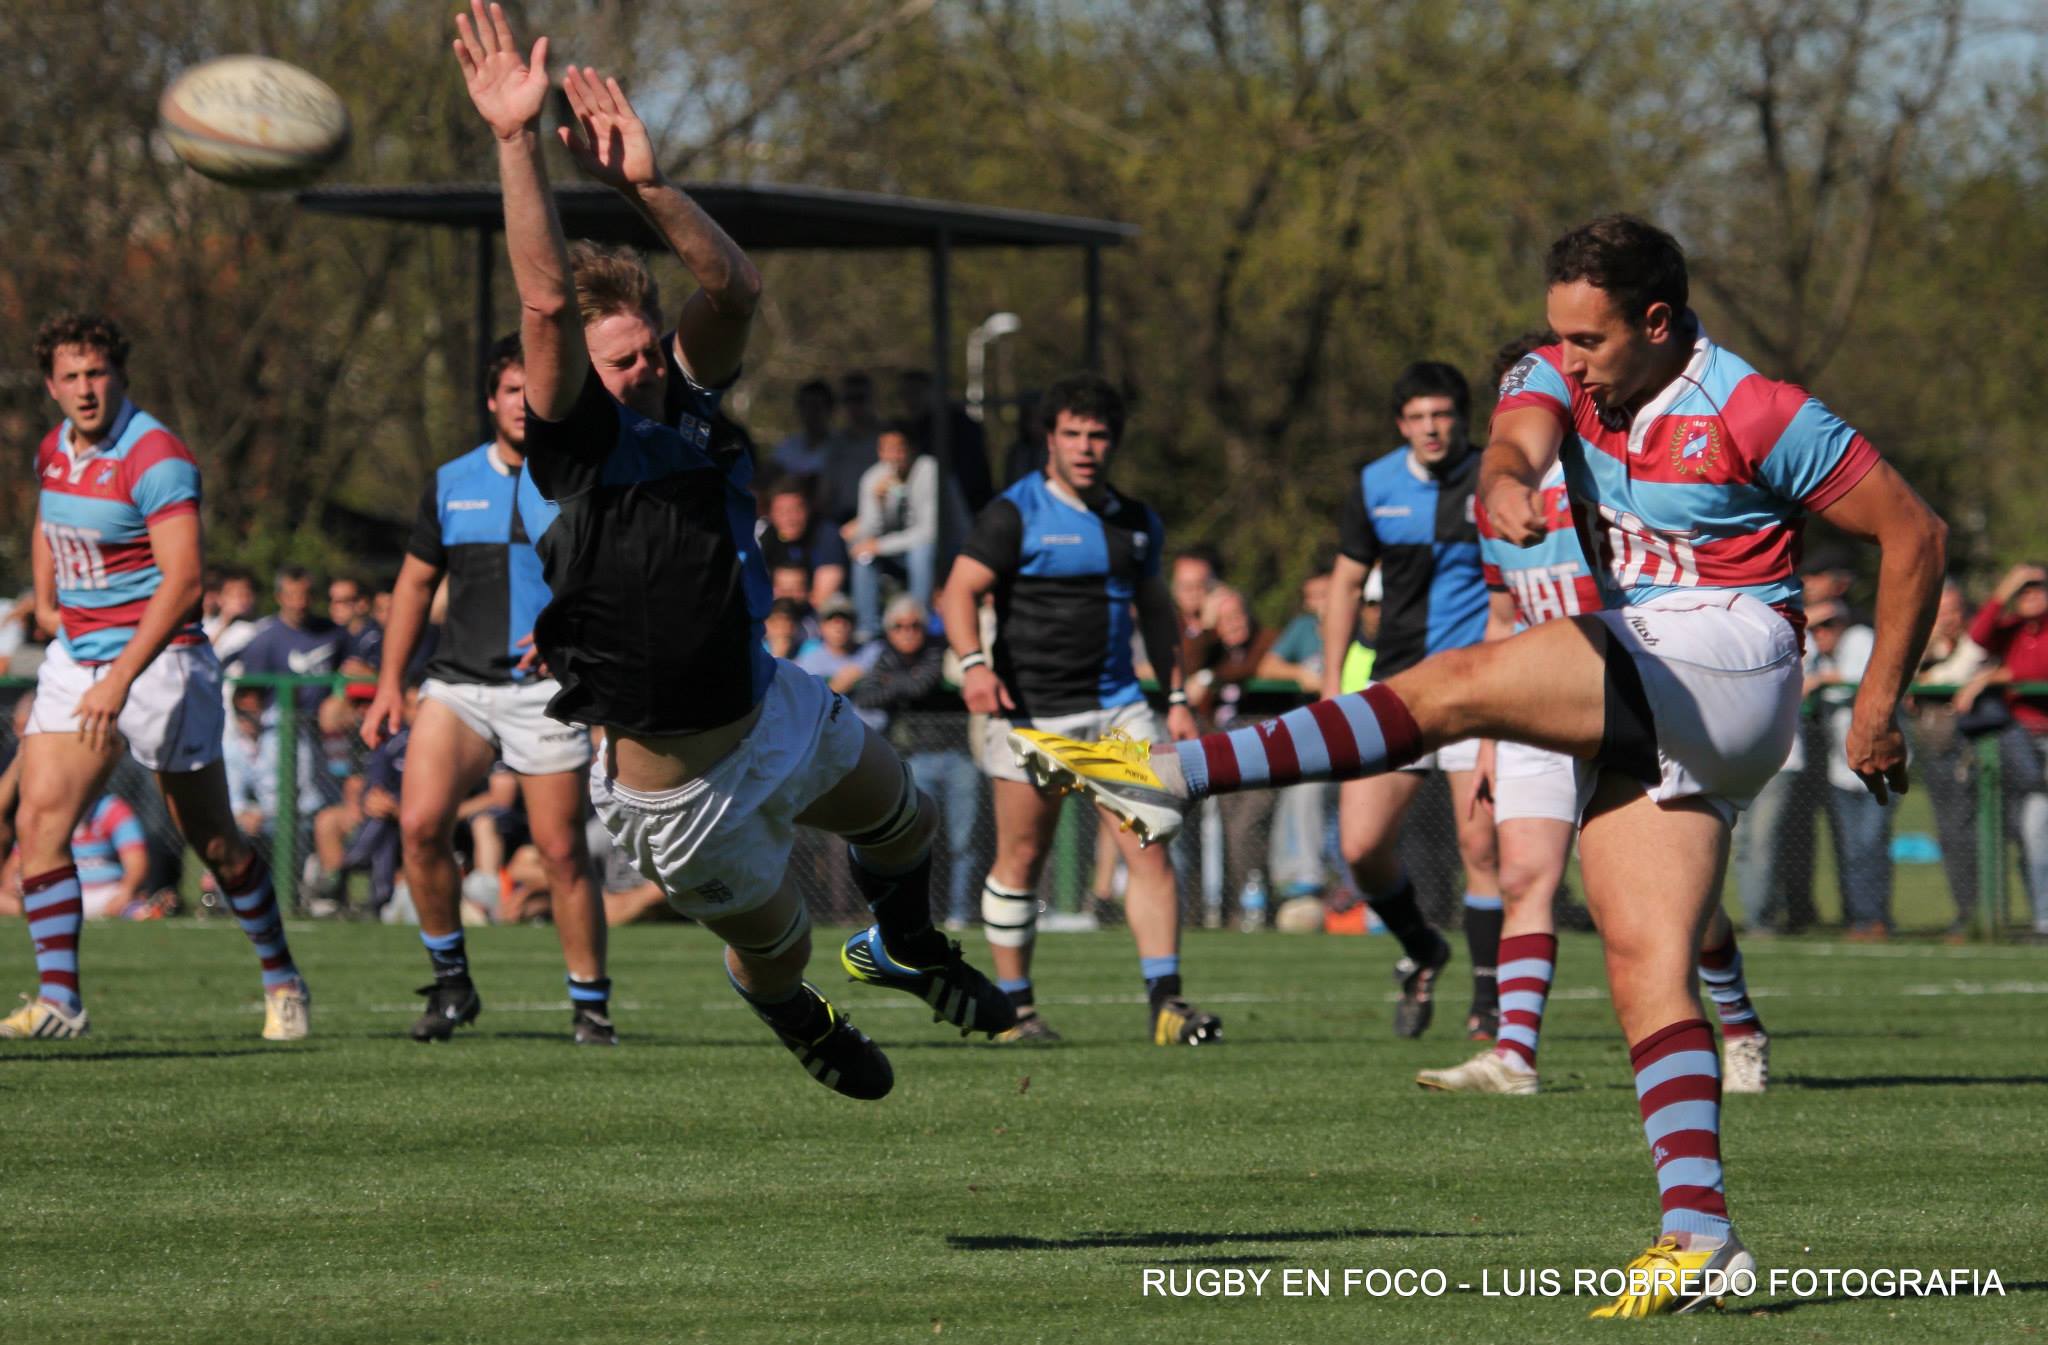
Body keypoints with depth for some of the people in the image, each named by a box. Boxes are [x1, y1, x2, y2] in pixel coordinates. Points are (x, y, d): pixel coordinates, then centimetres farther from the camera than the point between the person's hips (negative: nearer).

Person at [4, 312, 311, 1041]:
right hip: (75, 655, 7)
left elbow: (182, 580, -26)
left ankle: (282, 981, 24)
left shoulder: (155, 458, -19)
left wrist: (120, 680, -30)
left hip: (157, 658, -7)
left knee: (214, 840, 5)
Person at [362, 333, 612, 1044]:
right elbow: (416, 582, 19)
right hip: (458, 684, 3)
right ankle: (451, 982, 0)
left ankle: (591, 1007, 8)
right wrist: (390, 682, 13)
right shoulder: (452, 483, 11)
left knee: (562, 850, -5)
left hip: (547, 689, -3)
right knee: (420, 824, -15)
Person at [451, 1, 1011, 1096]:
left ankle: (903, 948, 59)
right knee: (772, 944, 13)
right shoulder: (576, 443, -22)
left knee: (901, 816, 26)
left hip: (771, 704, 6)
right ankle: (798, 1022, 50)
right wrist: (518, 144, -44)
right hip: (679, 784, -6)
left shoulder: (685, 401, -4)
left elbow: (733, 287, -17)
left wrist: (643, 185, -30)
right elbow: (547, 299, -37)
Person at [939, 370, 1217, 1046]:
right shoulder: (1015, 514, -5)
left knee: (1149, 849, -7)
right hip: (1031, 709, -4)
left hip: (1117, 706, 4)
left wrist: (1176, 698, 20)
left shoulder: (1137, 522, 13)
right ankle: (1015, 1007, 14)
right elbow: (959, 591, -10)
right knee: (1021, 860, 2)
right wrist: (973, 663, -27)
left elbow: (1155, 608, 24)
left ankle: (1165, 1003, -9)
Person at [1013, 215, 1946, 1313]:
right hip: (1640, 708, 8)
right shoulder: (1561, 378, 9)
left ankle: (1175, 772, -27)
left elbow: (1916, 533, -2)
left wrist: (1879, 702, -4)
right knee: (1643, 971, -6)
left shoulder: (1759, 416, -8)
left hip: (1726, 657, -8)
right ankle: (1697, 1230, -11)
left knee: (1457, 684, -23)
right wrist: (1506, 487, -41)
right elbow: (1516, 442, -15)